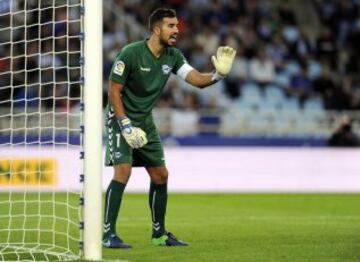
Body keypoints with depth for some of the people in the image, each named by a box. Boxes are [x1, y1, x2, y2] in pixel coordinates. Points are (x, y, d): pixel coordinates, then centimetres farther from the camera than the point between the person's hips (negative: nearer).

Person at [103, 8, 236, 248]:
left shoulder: (173, 56, 0)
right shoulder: (131, 53, -19)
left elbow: (198, 79, -6)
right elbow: (114, 91, -17)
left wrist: (218, 75, -27)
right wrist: (126, 126, -22)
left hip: (145, 121, 7)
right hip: (120, 118, -7)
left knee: (161, 175, 7)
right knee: (123, 170, -21)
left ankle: (159, 233, 20)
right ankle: (108, 234, -17)